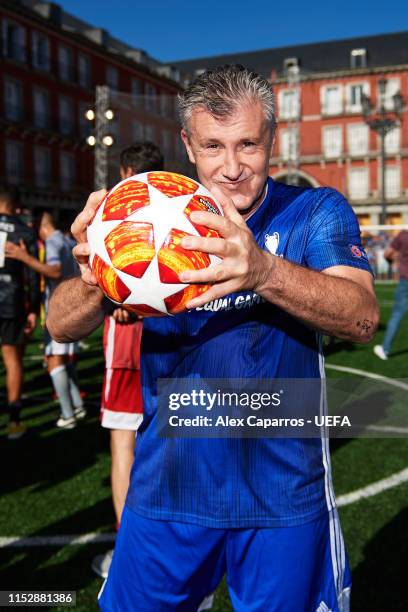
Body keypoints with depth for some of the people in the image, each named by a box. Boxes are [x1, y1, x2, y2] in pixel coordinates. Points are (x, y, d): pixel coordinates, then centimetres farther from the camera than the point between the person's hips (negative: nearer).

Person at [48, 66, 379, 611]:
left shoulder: (316, 212, -5)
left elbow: (363, 317, -22)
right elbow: (61, 326, -10)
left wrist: (266, 272, -41)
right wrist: (95, 284, -34)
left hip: (283, 495, -1)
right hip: (165, 490, 2)